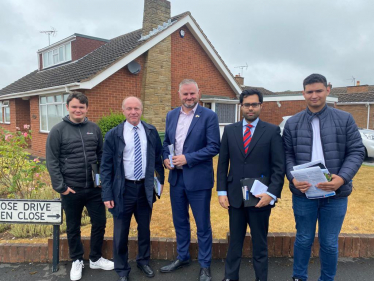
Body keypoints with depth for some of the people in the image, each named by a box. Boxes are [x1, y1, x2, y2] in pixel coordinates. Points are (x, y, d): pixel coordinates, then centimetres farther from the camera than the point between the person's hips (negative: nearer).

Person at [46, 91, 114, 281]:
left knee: (100, 223, 10)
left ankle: (96, 259, 31)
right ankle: (77, 261, 34)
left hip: (94, 188, 3)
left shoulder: (94, 129, 4)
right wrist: (60, 186, -11)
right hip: (71, 190, -3)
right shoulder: (58, 130, -6)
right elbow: (52, 161, -6)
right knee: (73, 228, 13)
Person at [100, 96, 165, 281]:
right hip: (123, 189, -2)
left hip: (145, 187, 3)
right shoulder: (113, 135, -8)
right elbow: (106, 167, -6)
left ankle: (143, 261, 42)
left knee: (144, 228, 19)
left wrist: (161, 179, 9)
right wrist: (107, 194, -9)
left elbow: (158, 157, 10)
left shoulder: (151, 132, 0)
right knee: (121, 232, 10)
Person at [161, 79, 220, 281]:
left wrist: (187, 158, -19)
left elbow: (214, 147, -14)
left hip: (198, 178, -5)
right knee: (179, 221, 19)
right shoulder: (171, 115, 8)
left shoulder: (209, 116, -8)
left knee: (203, 225, 8)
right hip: (176, 177, 5)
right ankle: (182, 257, 39)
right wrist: (166, 158, -5)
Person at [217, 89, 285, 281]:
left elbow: (279, 167, -5)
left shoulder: (272, 131, -2)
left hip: (260, 197, -2)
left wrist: (271, 193, -14)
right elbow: (222, 163, 5)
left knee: (260, 244, 14)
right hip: (235, 196, 2)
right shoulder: (230, 130, 5)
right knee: (234, 242, 15)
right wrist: (222, 191, -1)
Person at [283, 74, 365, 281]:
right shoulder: (292, 123, 2)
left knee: (329, 243, 13)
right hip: (303, 192, 1)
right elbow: (287, 155, 2)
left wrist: (342, 178, -18)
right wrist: (293, 178, -15)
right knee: (304, 239, 15)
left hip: (335, 193, 0)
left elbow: (356, 152, -2)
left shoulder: (345, 119, 0)